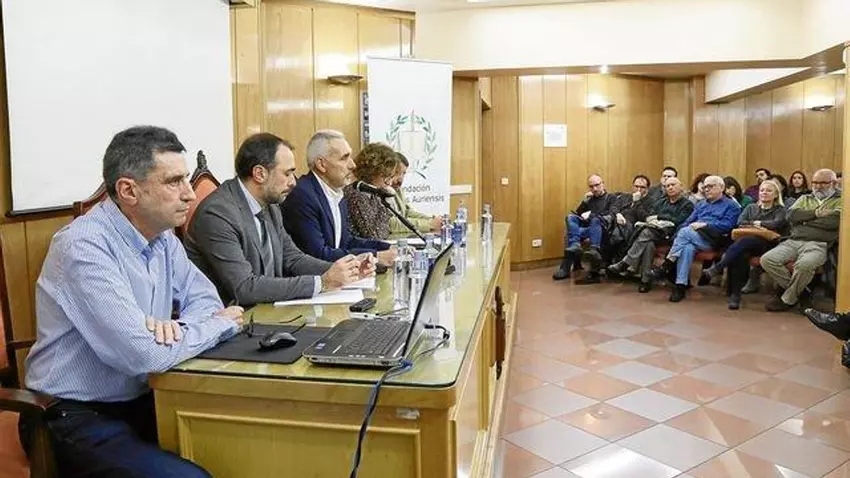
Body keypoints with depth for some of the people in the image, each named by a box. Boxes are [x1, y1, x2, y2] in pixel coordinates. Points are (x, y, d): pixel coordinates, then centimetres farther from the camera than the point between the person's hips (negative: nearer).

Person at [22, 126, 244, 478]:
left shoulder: (161, 235, 1)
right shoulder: (84, 246, -23)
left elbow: (203, 295, 9)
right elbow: (144, 354, -30)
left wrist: (176, 326, -14)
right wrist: (220, 324, -13)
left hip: (139, 401, 7)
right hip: (78, 419, -7)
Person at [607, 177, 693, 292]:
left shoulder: (687, 204, 13)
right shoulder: (661, 202, 30)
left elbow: (679, 221, -3)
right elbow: (649, 216, 17)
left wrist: (659, 217, 0)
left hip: (669, 234, -4)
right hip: (653, 231, 4)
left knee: (646, 233, -34)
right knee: (648, 241, -34)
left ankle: (625, 264, -38)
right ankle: (646, 279, -37)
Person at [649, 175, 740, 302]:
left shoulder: (731, 206, 12)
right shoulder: (701, 204, 31)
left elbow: (727, 226, -4)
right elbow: (688, 221, 20)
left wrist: (705, 225, -10)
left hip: (712, 240, -4)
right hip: (692, 238, 4)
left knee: (685, 231, -32)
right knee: (688, 248, -34)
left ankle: (665, 267, -29)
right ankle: (681, 286, -41)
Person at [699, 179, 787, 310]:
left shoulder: (780, 210, 17)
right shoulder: (751, 208, 27)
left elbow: (777, 224, -5)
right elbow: (740, 223, 9)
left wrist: (758, 223, 2)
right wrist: (756, 226, -3)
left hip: (766, 243, -3)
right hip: (745, 242, 3)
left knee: (744, 241, -39)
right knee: (739, 255, -37)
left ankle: (715, 269, -44)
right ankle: (734, 294, -40)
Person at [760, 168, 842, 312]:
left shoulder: (840, 200, 10)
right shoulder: (805, 198, 25)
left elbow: (835, 220, -11)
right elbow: (792, 215, 6)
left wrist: (805, 219, -1)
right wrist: (816, 213, -6)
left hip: (818, 244, -5)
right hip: (793, 241, 5)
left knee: (804, 264, -38)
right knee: (767, 260, -20)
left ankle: (788, 299, -13)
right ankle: (800, 291, -3)